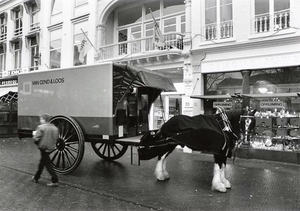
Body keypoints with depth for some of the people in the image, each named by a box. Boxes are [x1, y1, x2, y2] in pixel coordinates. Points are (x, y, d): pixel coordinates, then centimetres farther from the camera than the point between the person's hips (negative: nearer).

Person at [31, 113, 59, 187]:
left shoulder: (41, 127, -14)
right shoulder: (55, 128, 6)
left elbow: (36, 138, -18)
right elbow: (56, 138, 8)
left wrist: (34, 135, 2)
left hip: (43, 147, -7)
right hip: (51, 148, 7)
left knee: (47, 164, -2)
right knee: (42, 162, 22)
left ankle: (55, 181, -4)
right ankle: (36, 178, 37)